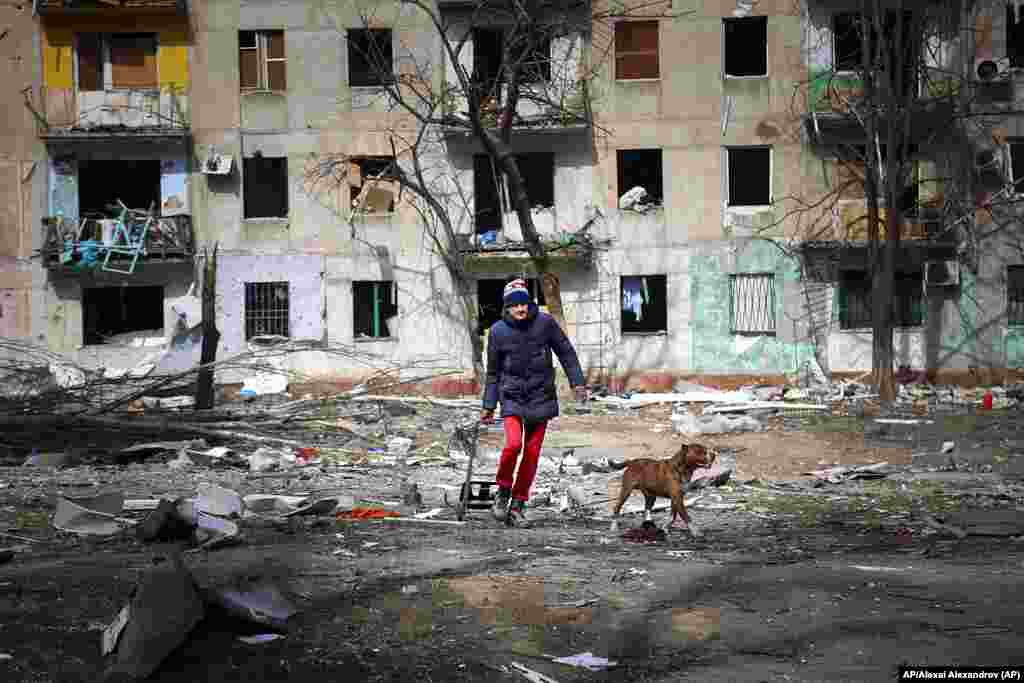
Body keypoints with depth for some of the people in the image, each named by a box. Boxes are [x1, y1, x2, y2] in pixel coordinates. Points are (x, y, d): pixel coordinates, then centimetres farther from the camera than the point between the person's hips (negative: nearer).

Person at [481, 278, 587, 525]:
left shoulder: (544, 322, -4)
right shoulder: (498, 331, -2)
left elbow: (566, 352, 7)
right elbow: (493, 373, 8)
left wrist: (577, 382, 1)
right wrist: (488, 406, 9)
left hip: (541, 397, 1)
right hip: (512, 397, -1)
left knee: (532, 452, 3)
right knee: (513, 444, -21)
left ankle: (518, 505, 16)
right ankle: (503, 492, 2)